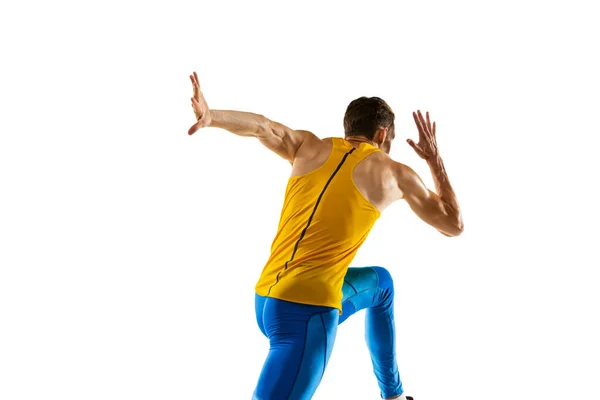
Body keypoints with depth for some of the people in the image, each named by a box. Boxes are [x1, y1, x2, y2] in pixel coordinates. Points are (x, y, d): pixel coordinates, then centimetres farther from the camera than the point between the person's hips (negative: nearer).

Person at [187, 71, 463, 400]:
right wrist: (435, 161, 19)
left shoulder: (310, 147, 13)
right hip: (307, 311, -8)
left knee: (381, 282, 30)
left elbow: (262, 126, -6)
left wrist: (210, 116, -21)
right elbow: (454, 225, 12)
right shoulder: (395, 173, 3)